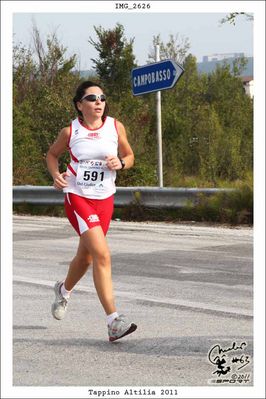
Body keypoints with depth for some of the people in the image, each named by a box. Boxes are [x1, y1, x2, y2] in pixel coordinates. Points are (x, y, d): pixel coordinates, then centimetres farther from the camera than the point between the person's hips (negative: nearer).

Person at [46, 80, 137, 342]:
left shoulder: (115, 127, 0)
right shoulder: (70, 131, -5)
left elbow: (129, 156, 12)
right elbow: (52, 154, 12)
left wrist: (120, 163, -11)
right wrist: (56, 175, -8)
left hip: (105, 200, 4)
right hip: (77, 198, -4)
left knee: (86, 257, 18)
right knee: (102, 254, -20)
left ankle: (64, 290, 52)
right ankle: (113, 321, -21)